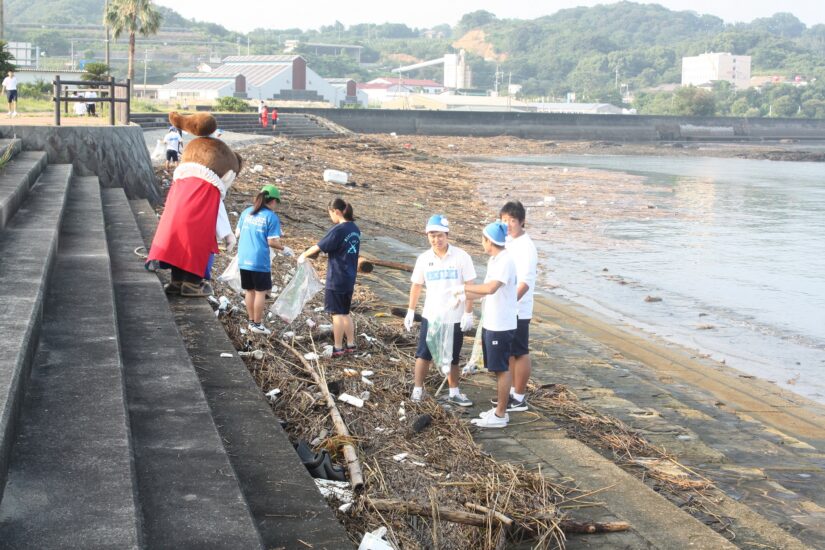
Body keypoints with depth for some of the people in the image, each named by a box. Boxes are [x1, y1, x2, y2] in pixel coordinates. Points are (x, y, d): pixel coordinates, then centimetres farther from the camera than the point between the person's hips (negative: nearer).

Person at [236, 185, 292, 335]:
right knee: (261, 292, 6)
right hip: (260, 261, -6)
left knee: (249, 291, 16)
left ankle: (252, 321, 25)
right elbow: (272, 242, -12)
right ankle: (257, 324, 10)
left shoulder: (246, 212, 7)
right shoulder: (271, 217, -9)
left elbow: (237, 234, 11)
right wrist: (284, 249, 5)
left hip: (243, 259, 6)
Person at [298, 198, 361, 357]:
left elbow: (319, 247, -11)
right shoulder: (355, 229, 5)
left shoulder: (338, 230, -18)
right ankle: (351, 344, 21)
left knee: (337, 314, 1)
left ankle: (337, 348, 7)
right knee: (345, 313, 18)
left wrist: (304, 255, 6)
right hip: (349, 279, 7)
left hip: (336, 280, -7)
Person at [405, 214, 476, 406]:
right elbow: (416, 286, 8)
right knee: (423, 354, 7)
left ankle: (454, 393, 23)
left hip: (454, 317, -2)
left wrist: (468, 313, -10)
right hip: (430, 316, 2)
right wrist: (410, 311, 5)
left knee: (452, 358, 11)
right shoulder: (424, 259, -1)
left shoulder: (461, 257, -10)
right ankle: (418, 389, 18)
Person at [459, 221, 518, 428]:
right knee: (497, 368, 16)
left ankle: (500, 415, 6)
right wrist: (464, 296, 10)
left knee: (502, 369, -1)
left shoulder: (505, 261, -20)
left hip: (501, 326, -10)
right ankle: (499, 409, 26)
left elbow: (490, 288, -33)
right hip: (491, 324, 10)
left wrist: (465, 287, -23)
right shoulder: (494, 260, 11)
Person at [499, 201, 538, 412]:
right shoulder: (506, 242, 9)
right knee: (508, 352, 17)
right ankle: (513, 391, 29)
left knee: (520, 354, 2)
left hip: (518, 310, -9)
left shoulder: (526, 247, -17)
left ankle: (520, 398, 10)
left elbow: (525, 282, -24)